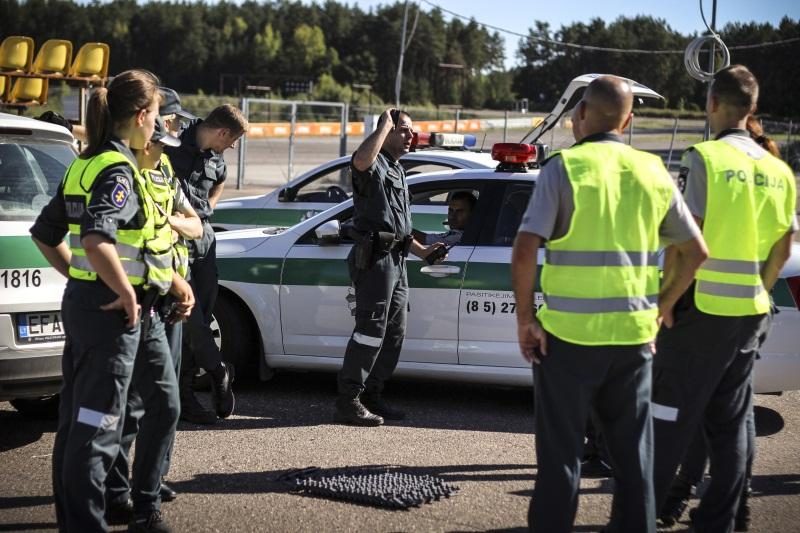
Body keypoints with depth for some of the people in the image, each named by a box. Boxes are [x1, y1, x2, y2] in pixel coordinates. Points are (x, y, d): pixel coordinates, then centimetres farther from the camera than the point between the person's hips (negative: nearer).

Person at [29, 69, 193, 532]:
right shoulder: (118, 169, -16)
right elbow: (97, 239, -32)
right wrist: (127, 294, -22)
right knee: (97, 428, -3)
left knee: (76, 422, 16)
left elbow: (45, 233, 19)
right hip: (112, 311, -10)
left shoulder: (84, 166, 11)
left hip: (81, 301, 10)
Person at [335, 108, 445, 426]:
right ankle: (348, 403, -10)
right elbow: (361, 160, -37)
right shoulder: (375, 165, -8)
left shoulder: (397, 172, 24)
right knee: (371, 329, -13)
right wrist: (385, 124, -23)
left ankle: (372, 396, 21)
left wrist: (421, 251, 22)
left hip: (396, 260, 10)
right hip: (375, 257, -10)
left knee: (394, 332, 12)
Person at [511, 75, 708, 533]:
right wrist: (662, 307, 19)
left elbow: (525, 252, -16)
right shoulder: (653, 173, 6)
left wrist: (525, 317, -5)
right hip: (633, 333, 4)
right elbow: (696, 251, 10)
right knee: (634, 451, 14)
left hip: (569, 333, -4)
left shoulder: (564, 168, -8)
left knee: (561, 452, 6)